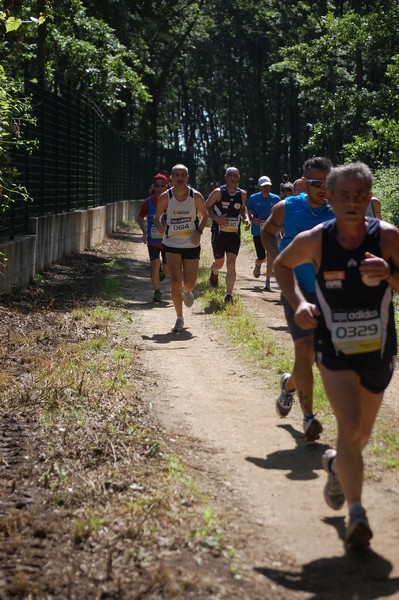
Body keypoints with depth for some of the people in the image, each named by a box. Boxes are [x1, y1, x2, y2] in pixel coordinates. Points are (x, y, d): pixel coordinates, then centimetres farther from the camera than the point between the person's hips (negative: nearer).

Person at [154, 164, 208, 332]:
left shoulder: (196, 196, -5)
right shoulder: (165, 197, -7)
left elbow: (204, 215, 8)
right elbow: (157, 217, 5)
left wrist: (199, 231, -10)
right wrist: (159, 226, -19)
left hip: (191, 245, 1)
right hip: (171, 245, -1)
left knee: (189, 284, 3)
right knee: (175, 281, -11)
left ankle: (186, 292, 44)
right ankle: (179, 319, 3)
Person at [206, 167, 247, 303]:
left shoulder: (242, 194, 4)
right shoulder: (218, 192, -7)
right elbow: (206, 207, -2)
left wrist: (245, 218, 0)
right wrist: (216, 218, -18)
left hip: (235, 234, 1)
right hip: (219, 233, -1)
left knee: (231, 264, -10)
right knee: (219, 263, 12)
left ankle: (229, 294, -11)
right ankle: (214, 271, 50)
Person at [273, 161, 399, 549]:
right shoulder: (315, 240, -10)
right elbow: (282, 264, 9)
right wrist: (298, 302, -6)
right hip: (335, 350, -2)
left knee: (362, 434, 16)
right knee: (349, 426, -18)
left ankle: (336, 464, 49)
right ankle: (356, 514, -10)